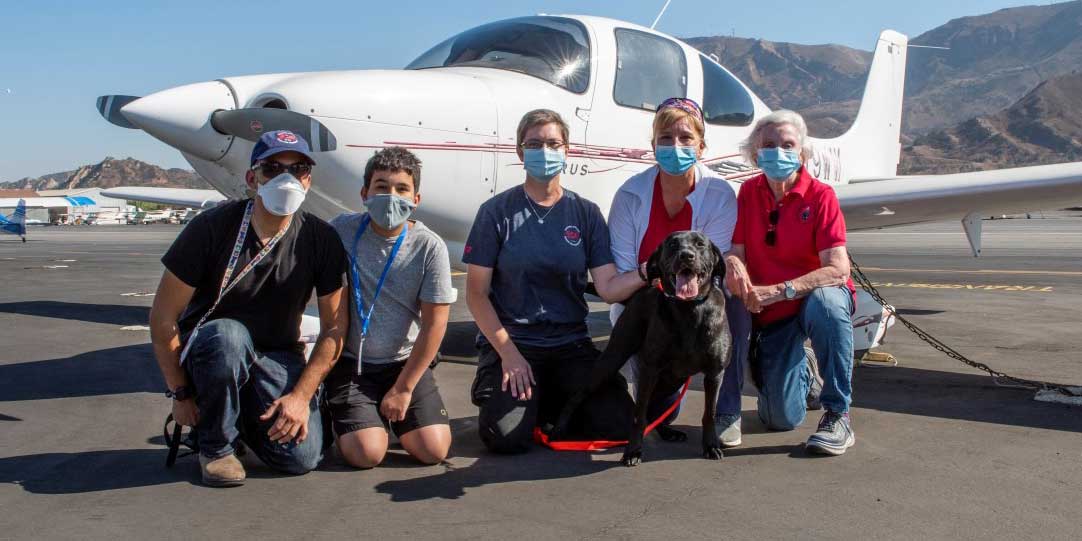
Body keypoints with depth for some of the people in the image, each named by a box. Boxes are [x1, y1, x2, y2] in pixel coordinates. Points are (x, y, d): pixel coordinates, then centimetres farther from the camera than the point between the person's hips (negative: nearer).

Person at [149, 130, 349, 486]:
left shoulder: (320, 239, -10)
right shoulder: (213, 228, -16)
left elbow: (334, 327, -5)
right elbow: (163, 318, -11)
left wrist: (301, 395, -13)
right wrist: (181, 394, -9)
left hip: (277, 357, 2)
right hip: (207, 350, -2)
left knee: (302, 458, -18)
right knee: (227, 336, -38)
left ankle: (247, 415, 15)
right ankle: (215, 444, -11)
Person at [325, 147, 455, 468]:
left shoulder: (429, 247, -11)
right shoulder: (341, 231, -9)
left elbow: (434, 323, -9)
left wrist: (403, 388, -8)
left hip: (405, 361, 1)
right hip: (350, 361, -1)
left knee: (434, 450, -11)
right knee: (366, 453, -17)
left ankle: (390, 413, 20)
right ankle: (340, 412, 17)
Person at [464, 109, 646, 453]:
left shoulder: (586, 213, 4)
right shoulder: (497, 212, -3)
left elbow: (608, 287, -5)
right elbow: (476, 293, -3)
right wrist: (509, 353, -13)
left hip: (570, 344, 3)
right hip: (510, 342, -2)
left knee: (617, 424, -14)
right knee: (506, 437, -22)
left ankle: (548, 404, 13)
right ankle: (491, 390, 11)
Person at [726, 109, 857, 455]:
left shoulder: (820, 196, -12)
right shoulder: (748, 193, 0)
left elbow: (838, 269, -23)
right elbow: (735, 253, -7)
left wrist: (777, 291, -35)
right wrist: (733, 265, -33)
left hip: (818, 297, -2)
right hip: (771, 314, 3)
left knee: (826, 302, -41)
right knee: (781, 419, -5)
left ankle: (838, 414, -23)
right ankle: (801, 378, 34)